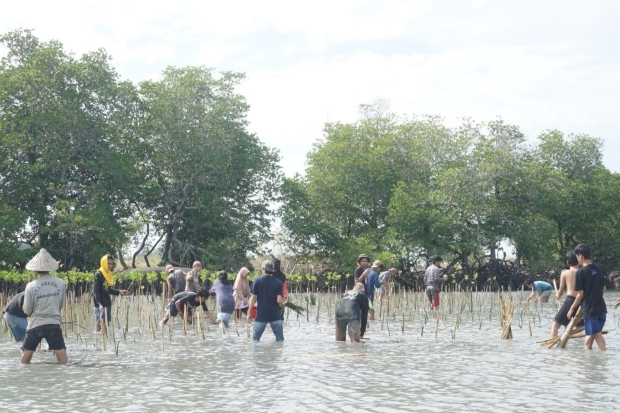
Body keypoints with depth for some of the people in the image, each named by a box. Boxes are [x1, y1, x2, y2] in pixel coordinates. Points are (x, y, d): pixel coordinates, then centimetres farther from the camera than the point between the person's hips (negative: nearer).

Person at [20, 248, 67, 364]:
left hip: (36, 325, -1)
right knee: (62, 356, 6)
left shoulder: (31, 286, -10)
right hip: (54, 324, 1)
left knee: (25, 357, 13)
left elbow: (27, 310, -2)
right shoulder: (60, 283, -4)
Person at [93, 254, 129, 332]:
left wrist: (119, 292, 6)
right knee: (99, 324, -10)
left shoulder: (109, 274, 12)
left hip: (107, 303, 8)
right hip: (100, 305, -8)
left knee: (106, 324, 8)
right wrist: (99, 304, -27)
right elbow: (96, 291, -17)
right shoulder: (98, 275, -13)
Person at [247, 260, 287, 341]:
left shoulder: (257, 280, -4)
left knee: (255, 339, 11)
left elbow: (253, 298, -7)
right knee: (280, 339, 8)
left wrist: (249, 313, 0)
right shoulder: (278, 283, -2)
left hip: (261, 315, -1)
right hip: (275, 315, 1)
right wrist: (283, 304, 13)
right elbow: (279, 300, -9)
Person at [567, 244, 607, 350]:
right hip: (601, 308, 7)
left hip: (589, 309, -7)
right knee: (590, 335, 14)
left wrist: (572, 309, 0)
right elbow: (604, 289, 19)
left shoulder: (581, 272, -11)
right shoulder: (598, 270, 9)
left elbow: (580, 294, -11)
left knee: (598, 336, -8)